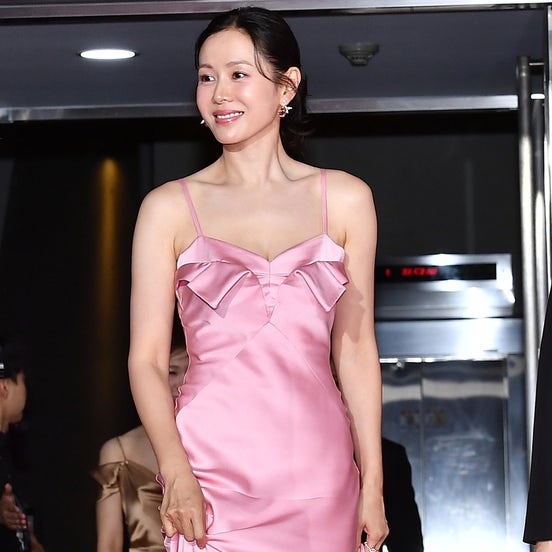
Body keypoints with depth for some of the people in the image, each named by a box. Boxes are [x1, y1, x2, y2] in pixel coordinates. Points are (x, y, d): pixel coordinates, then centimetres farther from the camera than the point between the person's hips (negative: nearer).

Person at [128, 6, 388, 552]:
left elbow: (356, 351, 9)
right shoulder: (169, 208, 4)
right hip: (213, 463, -1)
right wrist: (176, 474, -13)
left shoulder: (345, 199, 8)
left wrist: (373, 485, 4)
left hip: (319, 472, 1)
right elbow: (146, 359, 1)